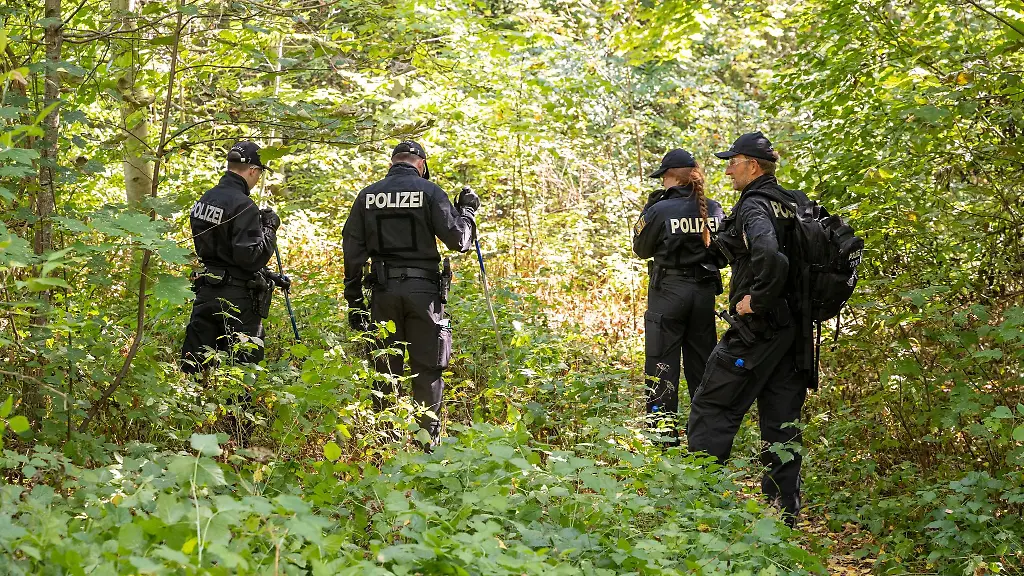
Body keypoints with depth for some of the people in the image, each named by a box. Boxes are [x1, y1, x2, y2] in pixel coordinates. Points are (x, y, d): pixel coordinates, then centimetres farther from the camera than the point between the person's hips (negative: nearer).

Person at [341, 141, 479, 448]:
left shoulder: (367, 196, 7)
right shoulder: (429, 192, -3)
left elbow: (352, 251, 6)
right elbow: (457, 240, -6)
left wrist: (354, 301, 11)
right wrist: (467, 212, 12)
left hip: (383, 290, 3)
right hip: (423, 290, -3)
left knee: (385, 370, 11)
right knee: (427, 370, 4)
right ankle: (428, 442, 3)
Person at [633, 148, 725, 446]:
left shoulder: (661, 209, -13)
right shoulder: (714, 209, 1)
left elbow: (642, 249, 1)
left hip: (668, 292, -5)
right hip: (704, 292, 5)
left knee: (662, 366, 2)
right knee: (701, 365, 14)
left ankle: (664, 436, 1)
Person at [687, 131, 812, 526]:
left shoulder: (754, 207, -14)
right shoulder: (796, 203, 12)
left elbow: (769, 256, -35)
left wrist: (757, 299, -21)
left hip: (757, 327, -8)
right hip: (794, 326, 8)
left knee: (712, 407, 1)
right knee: (782, 418, 11)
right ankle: (785, 508, 13)